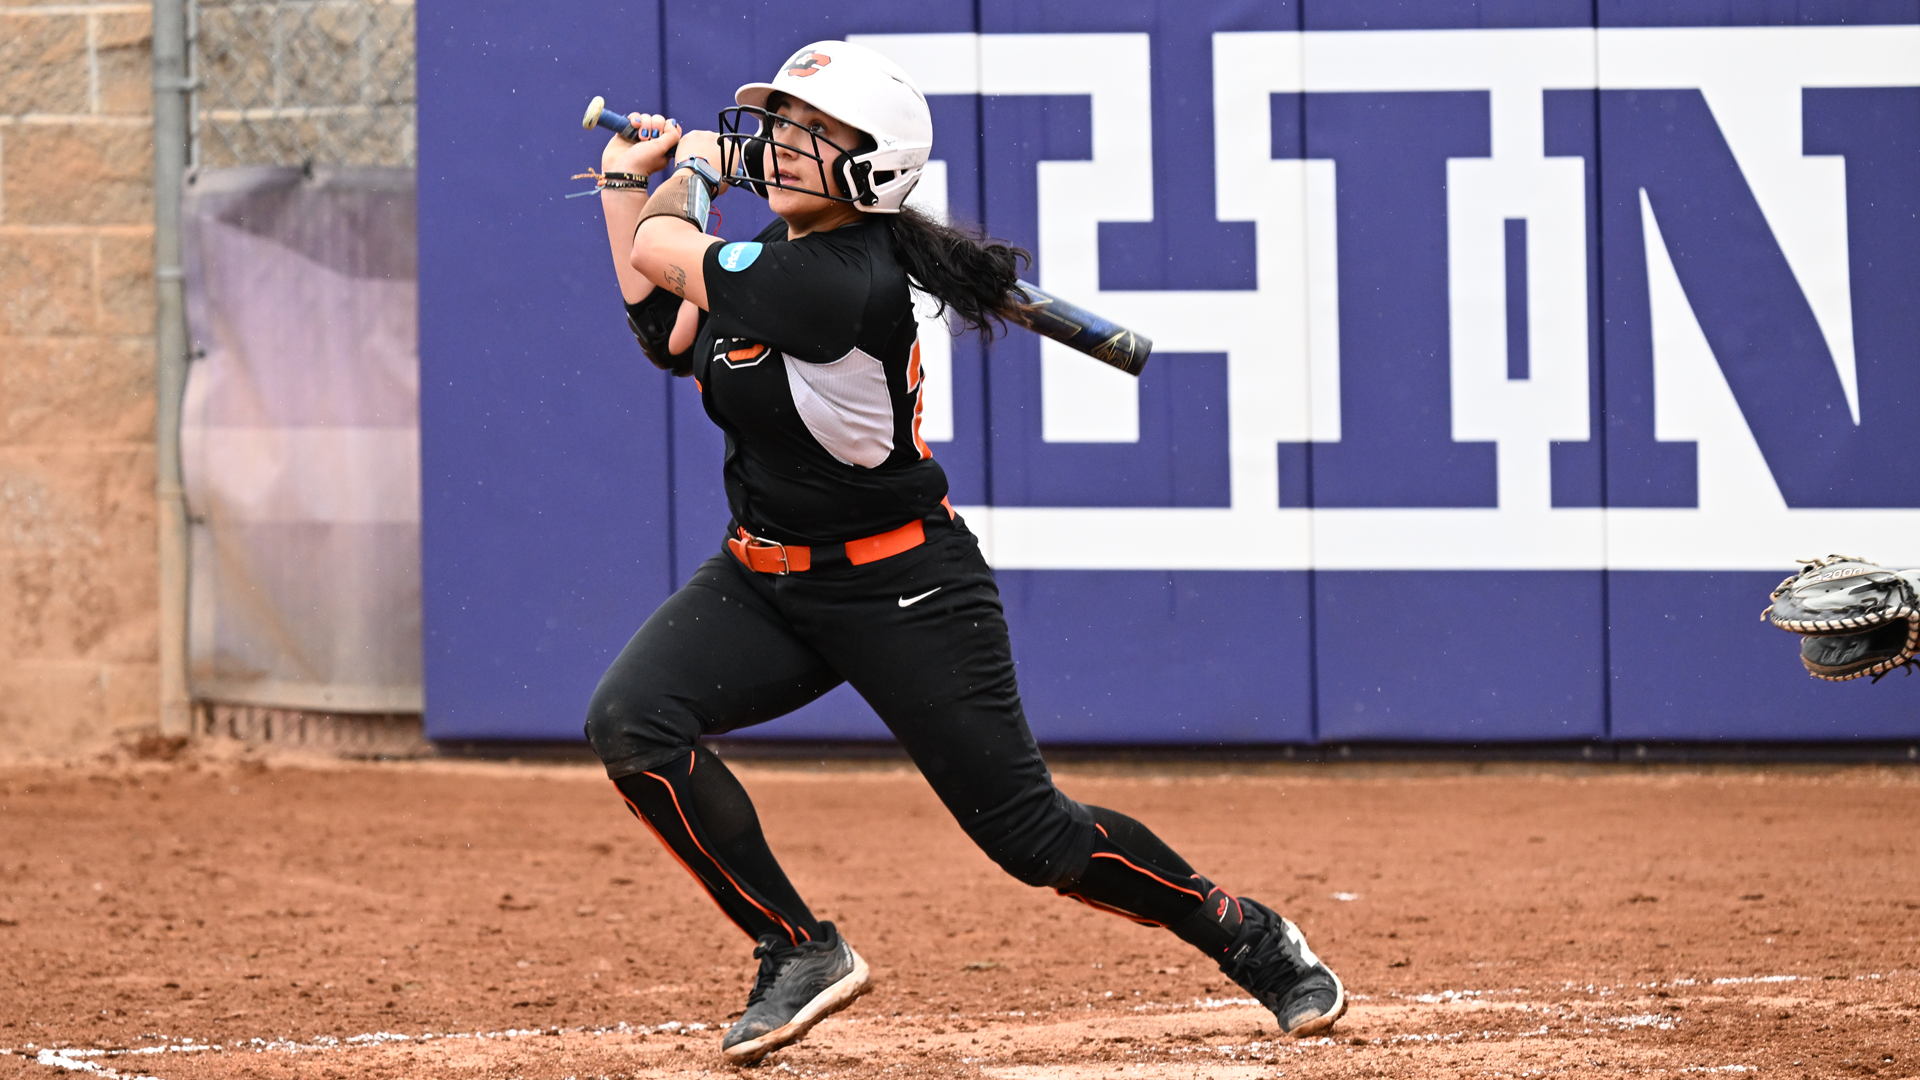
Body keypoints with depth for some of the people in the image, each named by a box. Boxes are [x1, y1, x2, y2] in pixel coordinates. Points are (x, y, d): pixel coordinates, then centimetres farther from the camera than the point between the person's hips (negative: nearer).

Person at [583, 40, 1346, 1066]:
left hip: (902, 594, -8)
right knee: (630, 723, -16)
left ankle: (1254, 940, 23)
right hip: (765, 579, 8)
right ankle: (800, 953, -1)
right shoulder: (786, 255, 0)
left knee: (1030, 835, -2)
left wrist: (693, 172, 4)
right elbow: (666, 332, 14)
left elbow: (657, 252, -16)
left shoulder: (837, 283, -28)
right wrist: (629, 183, 13)